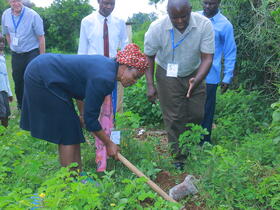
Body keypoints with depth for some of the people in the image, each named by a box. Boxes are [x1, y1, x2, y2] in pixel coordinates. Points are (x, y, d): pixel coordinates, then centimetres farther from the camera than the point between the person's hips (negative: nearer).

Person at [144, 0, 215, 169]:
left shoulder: (204, 25, -22)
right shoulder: (157, 28, -23)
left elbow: (207, 58, -20)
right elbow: (149, 57, -9)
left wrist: (197, 81, -36)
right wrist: (150, 85, -13)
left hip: (194, 74, 2)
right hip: (168, 77, -2)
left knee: (197, 115, 6)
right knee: (174, 118, 0)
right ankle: (178, 156, 16)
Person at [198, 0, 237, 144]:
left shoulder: (225, 25, -6)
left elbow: (230, 53, -2)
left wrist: (227, 78, -5)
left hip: (209, 76, -3)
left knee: (206, 110, 8)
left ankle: (204, 141, 24)